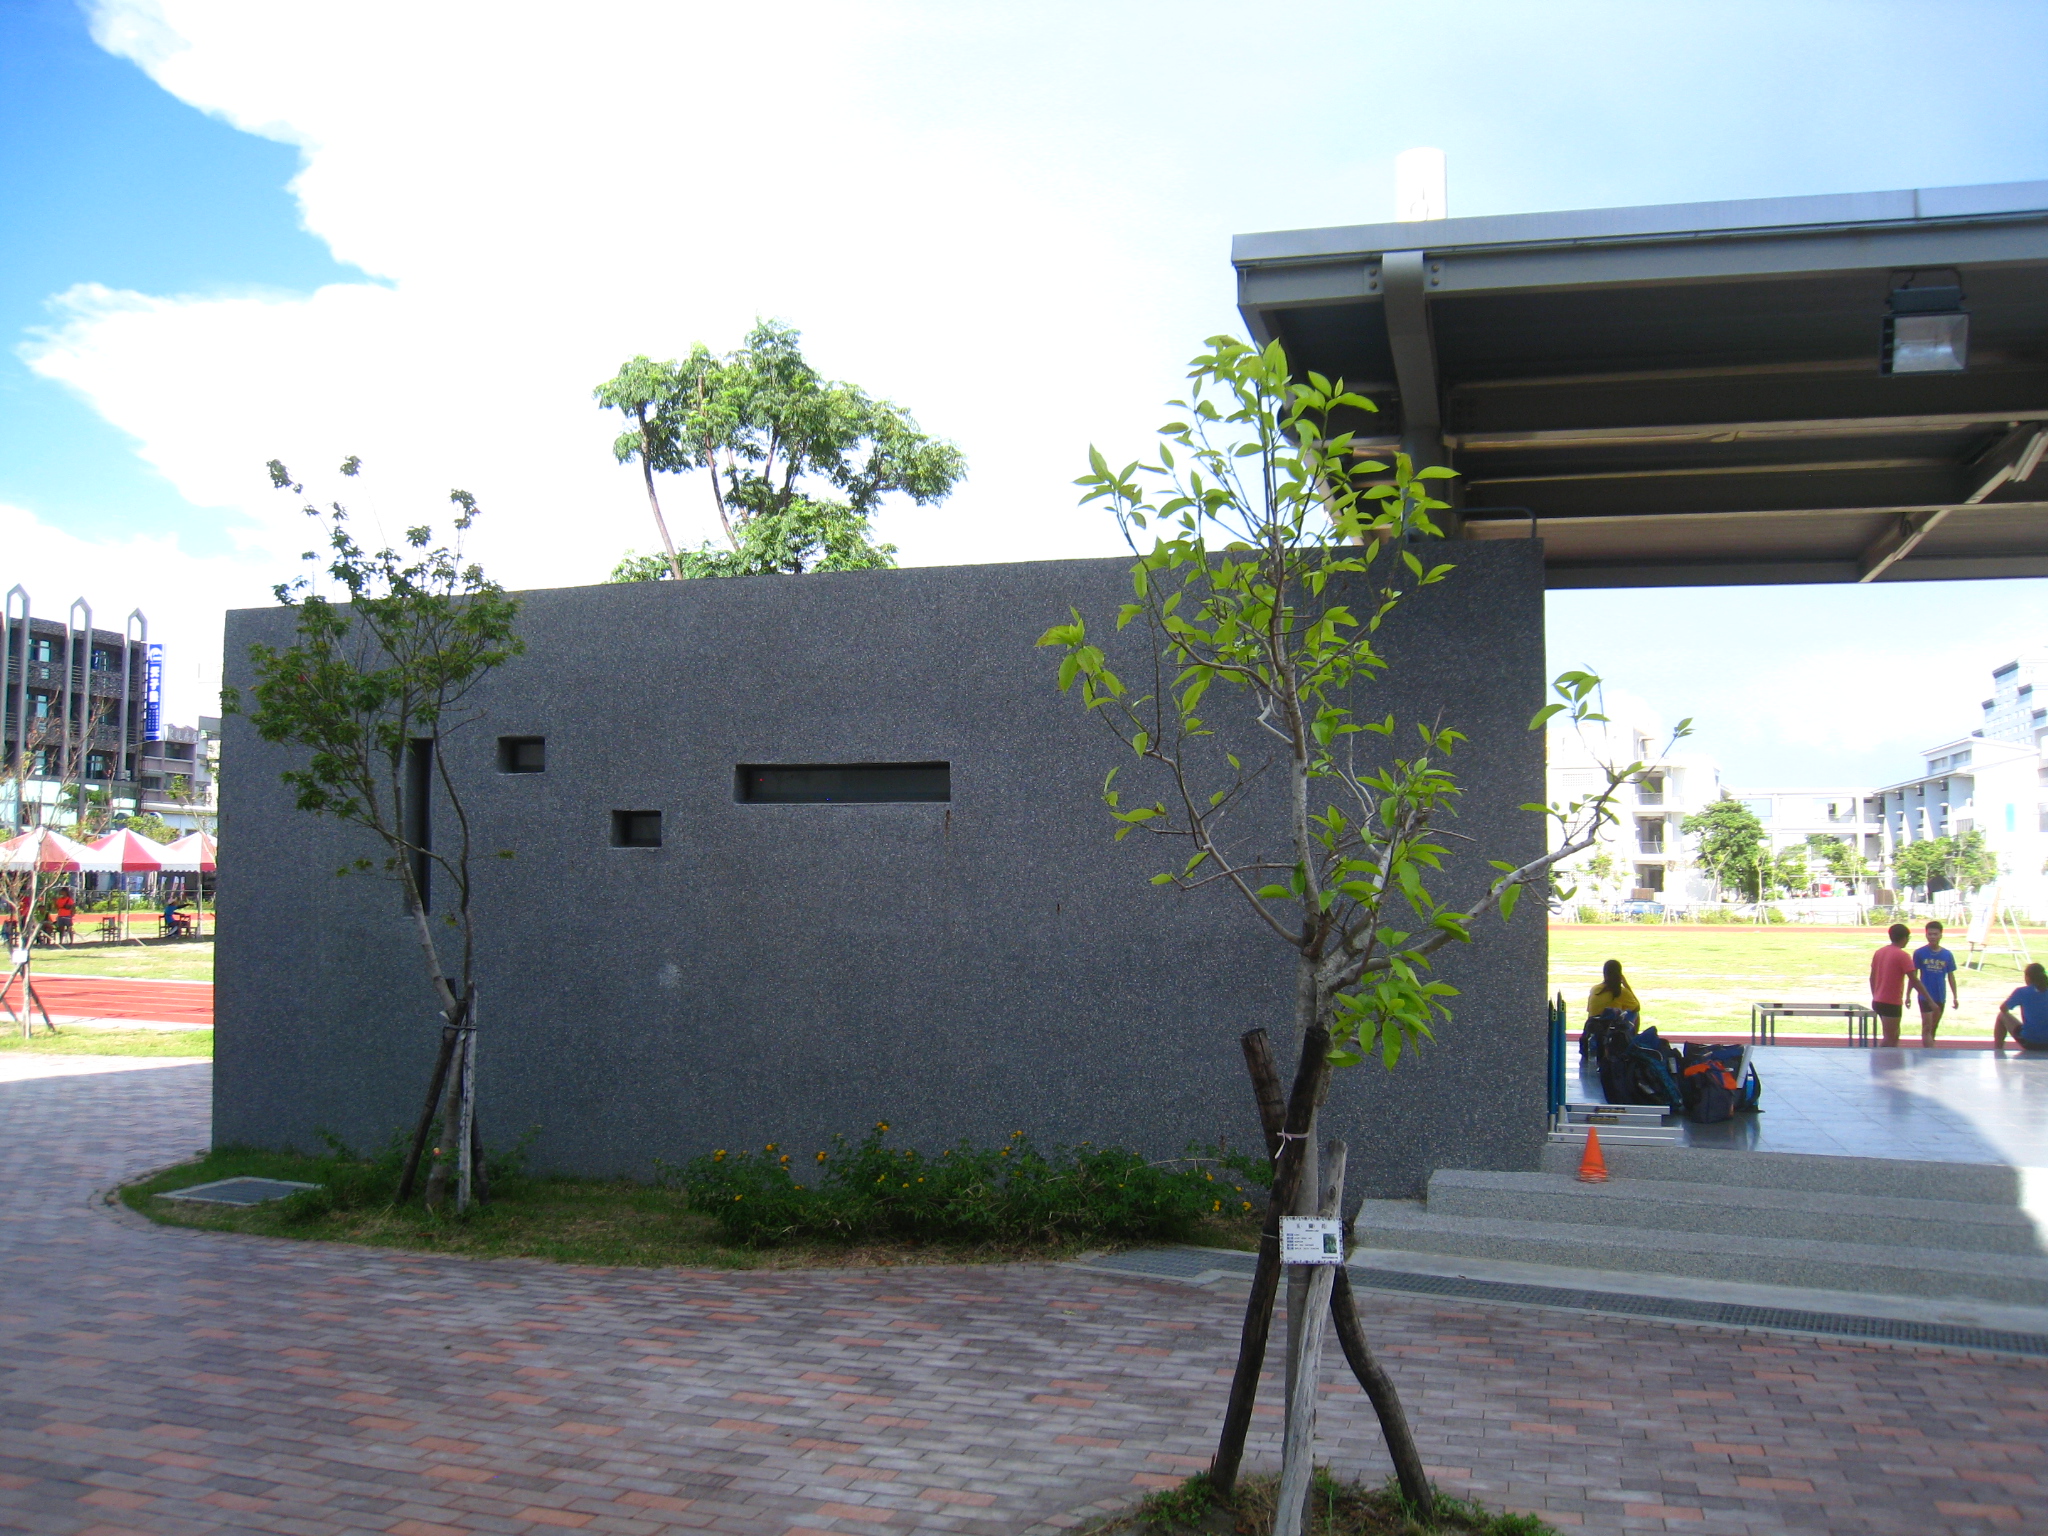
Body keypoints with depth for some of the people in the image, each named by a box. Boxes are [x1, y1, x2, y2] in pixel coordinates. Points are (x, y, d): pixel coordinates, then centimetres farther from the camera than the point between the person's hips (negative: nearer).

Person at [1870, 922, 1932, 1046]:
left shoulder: (1879, 952, 8)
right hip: (1892, 1003, -8)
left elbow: (1872, 978, 14)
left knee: (1894, 1035, 18)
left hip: (1878, 1002, 8)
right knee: (1890, 1039, -2)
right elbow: (1914, 981, -15)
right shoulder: (1902, 956, -12)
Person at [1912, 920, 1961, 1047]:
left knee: (1934, 1028, 13)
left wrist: (1955, 996, 6)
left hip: (1941, 997, 4)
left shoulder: (1947, 955, 1)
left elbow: (1951, 977, 8)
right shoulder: (1919, 953, -6)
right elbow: (1913, 976, -1)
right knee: (1927, 1027, -8)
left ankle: (1926, 1051, 24)